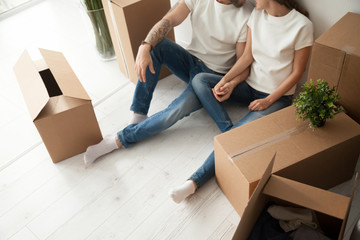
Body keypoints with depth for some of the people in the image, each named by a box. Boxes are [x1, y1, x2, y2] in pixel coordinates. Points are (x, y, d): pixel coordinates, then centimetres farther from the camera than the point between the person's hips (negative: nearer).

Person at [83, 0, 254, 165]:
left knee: (178, 110, -29)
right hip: (191, 60, 5)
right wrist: (145, 47, -32)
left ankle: (119, 140, -13)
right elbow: (169, 21, -15)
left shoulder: (246, 16, -18)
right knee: (155, 43, -22)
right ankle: (139, 117, -20)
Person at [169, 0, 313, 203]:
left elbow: (297, 73, -11)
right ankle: (230, 130, -22)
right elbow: (248, 56, 4)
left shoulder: (302, 26, -17)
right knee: (199, 80, -11)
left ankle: (195, 182, -25)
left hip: (277, 97, -6)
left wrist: (268, 101, -16)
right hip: (251, 85, 7)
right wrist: (226, 81, -10)